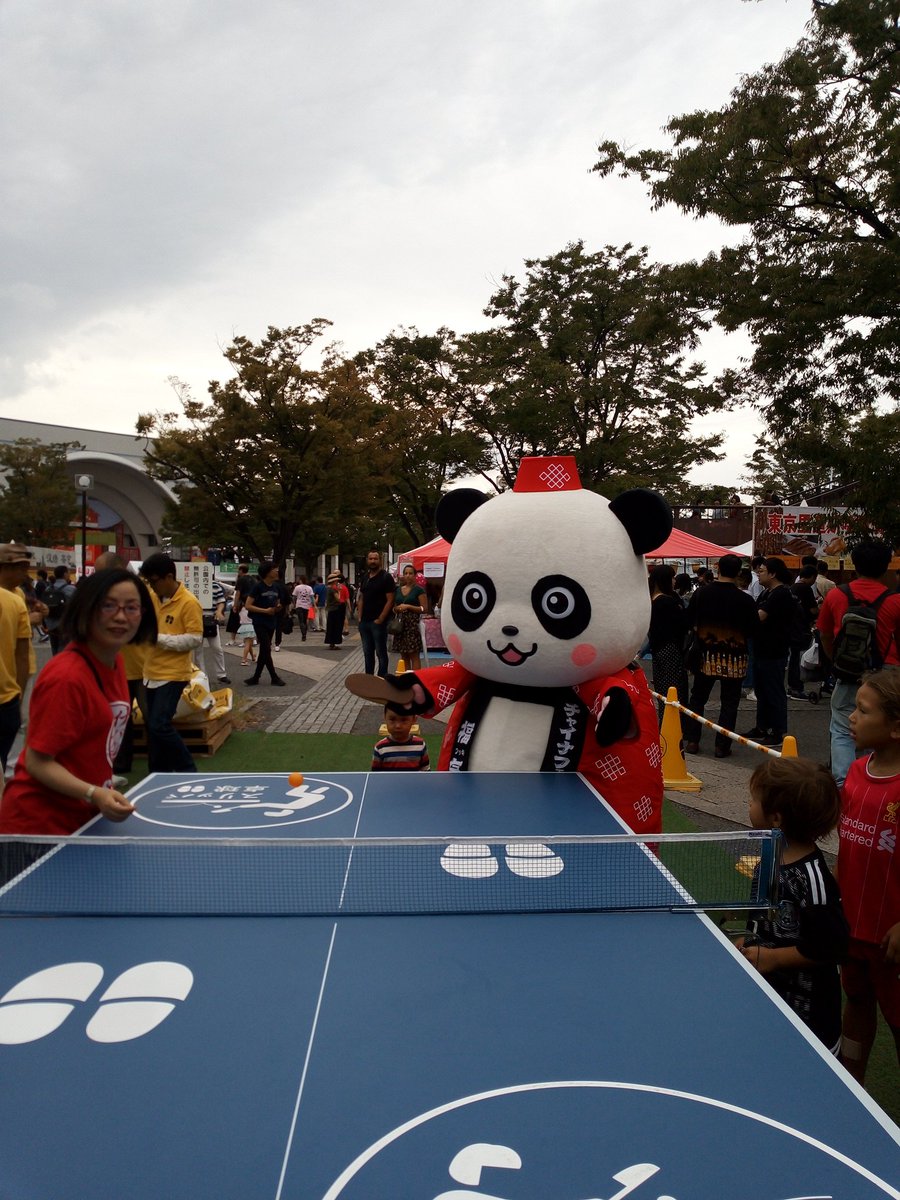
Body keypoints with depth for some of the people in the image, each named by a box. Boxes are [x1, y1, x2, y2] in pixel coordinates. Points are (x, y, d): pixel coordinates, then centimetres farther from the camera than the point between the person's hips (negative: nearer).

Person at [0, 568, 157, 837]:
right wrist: (94, 794, -32)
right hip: (40, 823, -8)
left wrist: (104, 792, 13)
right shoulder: (67, 676, -25)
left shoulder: (114, 661, 1)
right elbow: (38, 762, -21)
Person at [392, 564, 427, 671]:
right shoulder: (398, 590, 14)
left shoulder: (419, 590, -2)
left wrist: (408, 606, -15)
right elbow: (394, 607, 25)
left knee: (414, 655, -7)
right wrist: (396, 609, 1)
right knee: (403, 655, 8)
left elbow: (424, 608, -8)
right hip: (400, 624, 6)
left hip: (413, 624, -6)